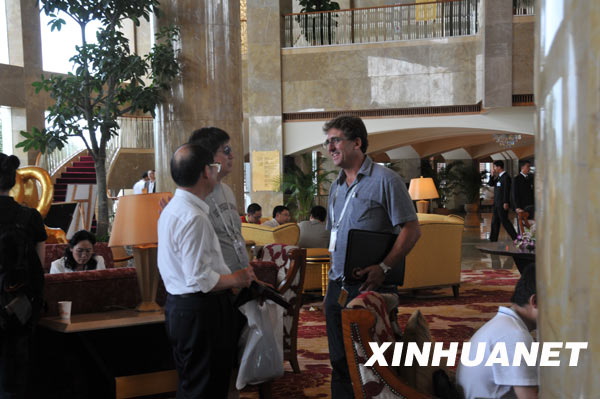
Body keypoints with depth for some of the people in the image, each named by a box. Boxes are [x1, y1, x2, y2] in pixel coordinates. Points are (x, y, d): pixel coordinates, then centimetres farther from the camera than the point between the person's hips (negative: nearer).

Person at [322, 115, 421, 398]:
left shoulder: (384, 180, -8)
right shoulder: (336, 187, 15)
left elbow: (411, 230, -13)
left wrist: (384, 267, -23)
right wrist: (334, 274, 14)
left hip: (369, 287, -7)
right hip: (337, 287, 7)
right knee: (340, 363, 13)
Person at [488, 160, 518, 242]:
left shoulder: (506, 177, -14)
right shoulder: (498, 177, 14)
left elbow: (506, 191, -19)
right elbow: (490, 184, 18)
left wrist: (506, 202, -22)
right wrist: (492, 176, 3)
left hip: (502, 204, -9)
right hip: (497, 204, 9)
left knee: (504, 221, -7)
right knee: (495, 221, 10)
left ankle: (515, 237, -1)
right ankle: (493, 239, 14)